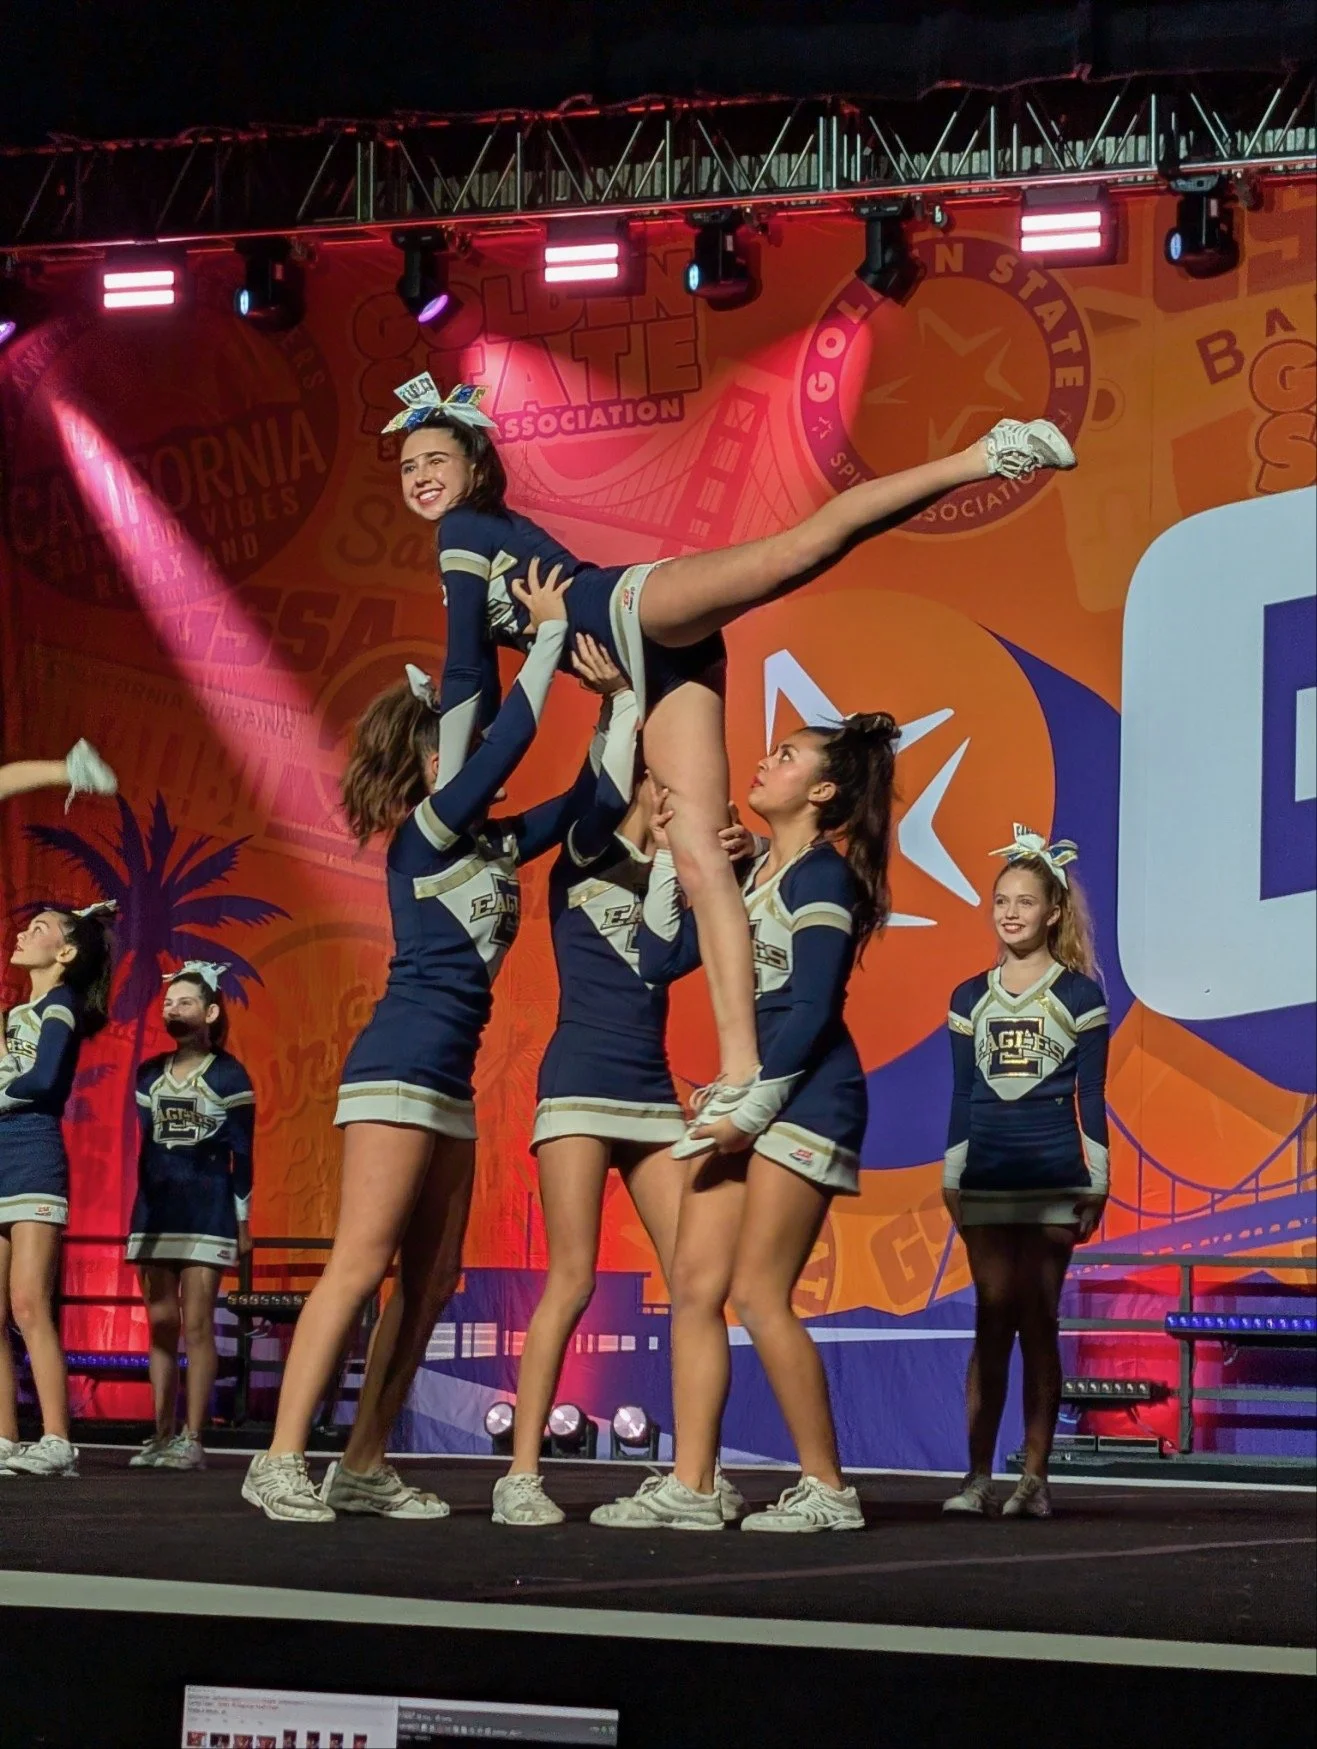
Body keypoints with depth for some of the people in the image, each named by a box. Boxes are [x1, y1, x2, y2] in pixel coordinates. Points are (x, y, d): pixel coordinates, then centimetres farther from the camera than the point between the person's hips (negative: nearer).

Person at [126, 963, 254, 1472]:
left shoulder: (228, 1075, 0)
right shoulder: (150, 1075, 13)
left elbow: (241, 1154, 0)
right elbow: (145, 1150, 15)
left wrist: (242, 1222, -3)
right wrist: (140, 1218, 13)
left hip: (207, 1211, -5)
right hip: (155, 1210, 5)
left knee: (196, 1325, -8)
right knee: (161, 1325, 3)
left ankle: (192, 1439, -9)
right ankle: (162, 1436, 6)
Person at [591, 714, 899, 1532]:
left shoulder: (822, 875, -10)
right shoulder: (754, 873, 16)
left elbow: (811, 1011, -16)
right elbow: (663, 958, 15)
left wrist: (755, 1104, -17)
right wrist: (671, 857, 10)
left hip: (804, 1098, -9)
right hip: (744, 1094, 9)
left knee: (759, 1294, -9)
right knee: (695, 1286, 2)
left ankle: (827, 1488, 0)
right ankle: (691, 1486, 3)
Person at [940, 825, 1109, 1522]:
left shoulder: (1079, 995, 1)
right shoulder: (970, 999, 9)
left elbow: (1091, 1098, 1)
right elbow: (961, 1099, 12)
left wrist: (1096, 1188, -1)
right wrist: (951, 1183, 9)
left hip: (1054, 1180, -2)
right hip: (987, 1179, 2)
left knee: (1037, 1322, -1)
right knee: (992, 1320, -1)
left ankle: (1034, 1478, 2)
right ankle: (978, 1476, -2)